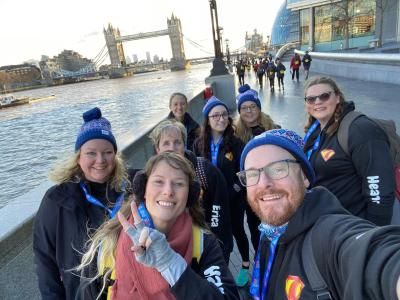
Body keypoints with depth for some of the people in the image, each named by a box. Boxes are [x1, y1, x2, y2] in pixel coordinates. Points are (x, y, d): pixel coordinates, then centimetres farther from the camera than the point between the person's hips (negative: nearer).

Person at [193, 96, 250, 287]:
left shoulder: (236, 143, -12)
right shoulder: (199, 144, -5)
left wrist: (231, 192, -18)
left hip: (233, 199, -2)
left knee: (237, 230, 16)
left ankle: (245, 266, 40)